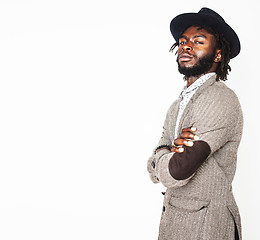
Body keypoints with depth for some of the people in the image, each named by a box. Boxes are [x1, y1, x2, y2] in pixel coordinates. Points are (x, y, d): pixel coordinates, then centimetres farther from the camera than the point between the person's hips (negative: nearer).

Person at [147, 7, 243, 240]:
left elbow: (176, 172, -26)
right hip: (172, 219, 7)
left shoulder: (222, 100, -19)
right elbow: (155, 171, 2)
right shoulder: (178, 105, 9)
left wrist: (162, 155, -5)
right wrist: (172, 149, -18)